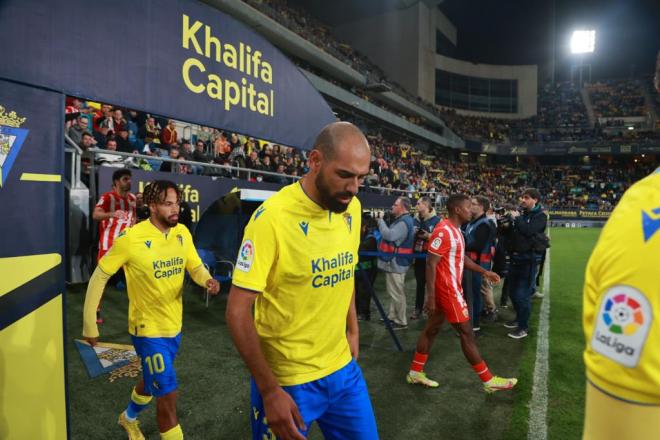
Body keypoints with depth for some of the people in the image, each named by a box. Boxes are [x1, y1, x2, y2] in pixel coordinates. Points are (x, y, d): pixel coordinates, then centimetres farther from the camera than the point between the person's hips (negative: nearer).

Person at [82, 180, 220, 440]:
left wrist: (207, 280, -23)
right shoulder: (131, 238, -20)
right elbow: (99, 276, -11)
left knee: (152, 382, 28)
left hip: (174, 325, 6)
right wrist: (89, 324, -7)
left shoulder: (182, 232, -5)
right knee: (168, 397, -3)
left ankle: (129, 417, 59)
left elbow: (196, 266, 1)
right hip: (149, 328, -6)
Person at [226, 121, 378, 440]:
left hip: (343, 367, 6)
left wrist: (352, 331, 12)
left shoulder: (352, 208, -3)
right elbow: (238, 310, -19)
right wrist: (269, 390, -19)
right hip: (286, 379, -6)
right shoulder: (273, 217, -23)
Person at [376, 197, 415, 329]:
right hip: (394, 261, 11)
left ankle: (401, 321, 7)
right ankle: (392, 316, 32)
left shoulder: (404, 222, -20)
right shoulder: (402, 220, 14)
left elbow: (389, 235, -31)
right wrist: (382, 223, 3)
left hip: (396, 262, -11)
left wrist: (381, 222, -16)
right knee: (393, 292, 20)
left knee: (397, 293, -2)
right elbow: (391, 235, 17)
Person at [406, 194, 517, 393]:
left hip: (450, 288, 10)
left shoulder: (454, 230, 12)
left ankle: (415, 372, 24)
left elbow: (462, 258, 24)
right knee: (467, 333, 0)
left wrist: (484, 272, 20)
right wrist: (430, 297, -24)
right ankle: (489, 381, 12)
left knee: (432, 329, 14)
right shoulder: (444, 231, -21)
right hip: (447, 290, -10)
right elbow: (430, 264, -23)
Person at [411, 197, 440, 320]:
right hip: (419, 255, 5)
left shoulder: (437, 220, -9)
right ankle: (418, 308, 20)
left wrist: (429, 236, -23)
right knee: (420, 283, 11)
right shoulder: (416, 220, 10)